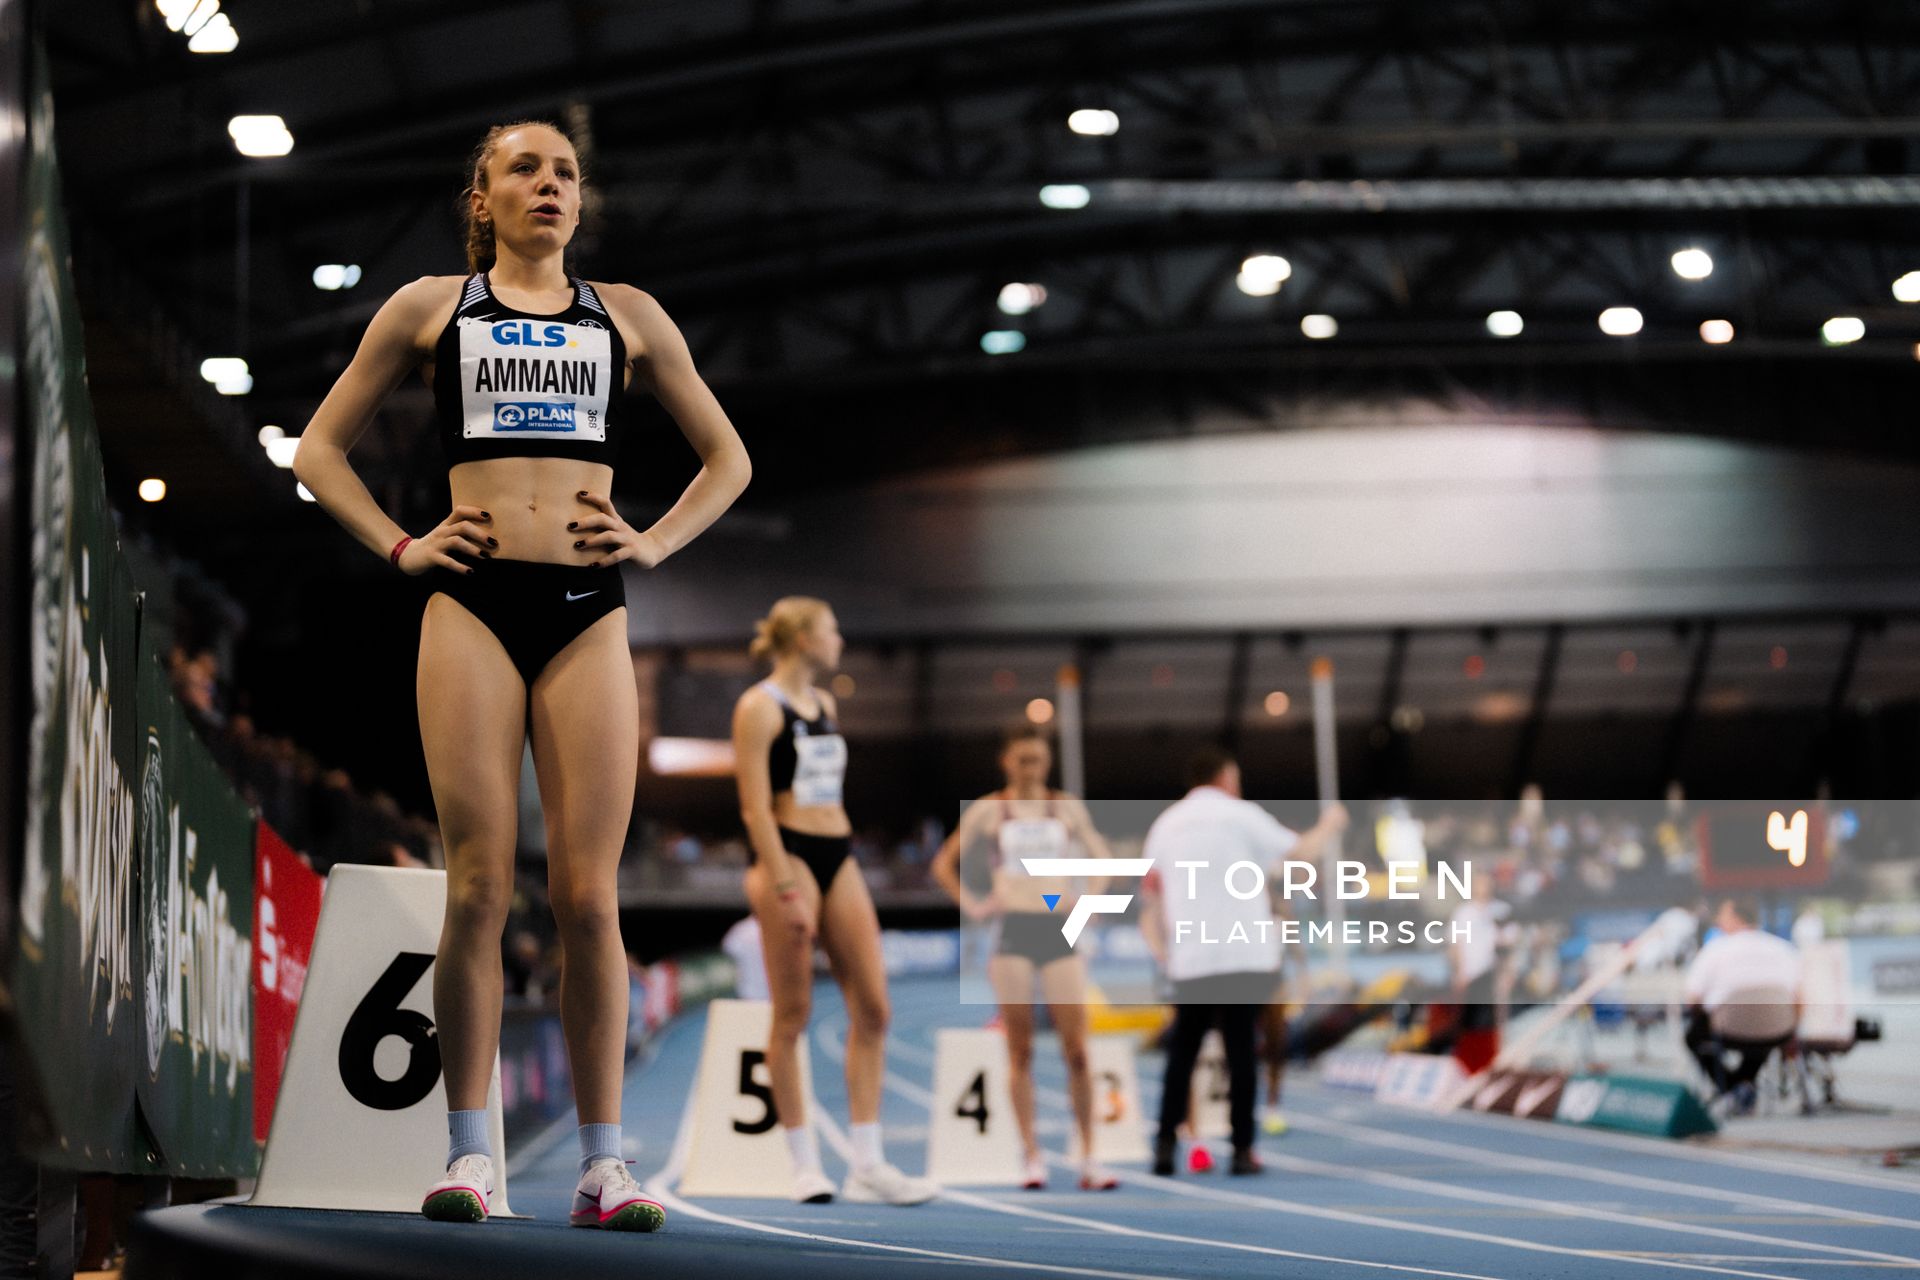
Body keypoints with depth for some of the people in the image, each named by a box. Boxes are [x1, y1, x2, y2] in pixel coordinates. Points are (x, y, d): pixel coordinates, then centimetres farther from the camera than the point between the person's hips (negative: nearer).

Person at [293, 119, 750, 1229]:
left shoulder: (627, 316, 17)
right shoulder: (431, 308, 14)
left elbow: (727, 457, 23)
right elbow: (322, 448, 18)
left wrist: (658, 543, 7)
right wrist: (398, 547, 4)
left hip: (589, 614, 1)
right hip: (473, 605, -1)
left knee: (588, 895, -5)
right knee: (479, 886, -8)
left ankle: (604, 1162, -3)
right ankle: (469, 1156, -4)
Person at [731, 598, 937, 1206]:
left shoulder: (825, 704, 17)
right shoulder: (759, 706, -6)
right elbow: (755, 807, -13)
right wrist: (785, 889, -19)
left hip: (838, 856, 8)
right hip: (789, 854, -8)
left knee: (872, 1007, 0)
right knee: (793, 1013, -3)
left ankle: (867, 1165, 0)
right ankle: (806, 1165, 4)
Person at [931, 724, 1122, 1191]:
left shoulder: (1066, 807, 10)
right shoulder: (988, 810, 6)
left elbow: (1102, 856, 21)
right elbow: (944, 863, 11)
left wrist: (1090, 898, 6)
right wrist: (972, 905, 1)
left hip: (1060, 930, 1)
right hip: (1012, 930, -1)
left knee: (1077, 1049, -7)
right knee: (1020, 1050, -2)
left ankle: (1088, 1158, -5)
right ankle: (1032, 1158, 1)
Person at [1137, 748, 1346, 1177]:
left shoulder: (1164, 825, 12)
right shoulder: (1239, 815, 0)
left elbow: (1152, 896, 12)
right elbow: (1300, 852, 2)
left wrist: (1162, 952, 18)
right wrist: (1328, 824, 20)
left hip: (1188, 960, 3)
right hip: (1243, 954, -3)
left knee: (1182, 1049, 10)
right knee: (1240, 1048, 0)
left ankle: (1165, 1145, 3)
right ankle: (1242, 1149, -1)